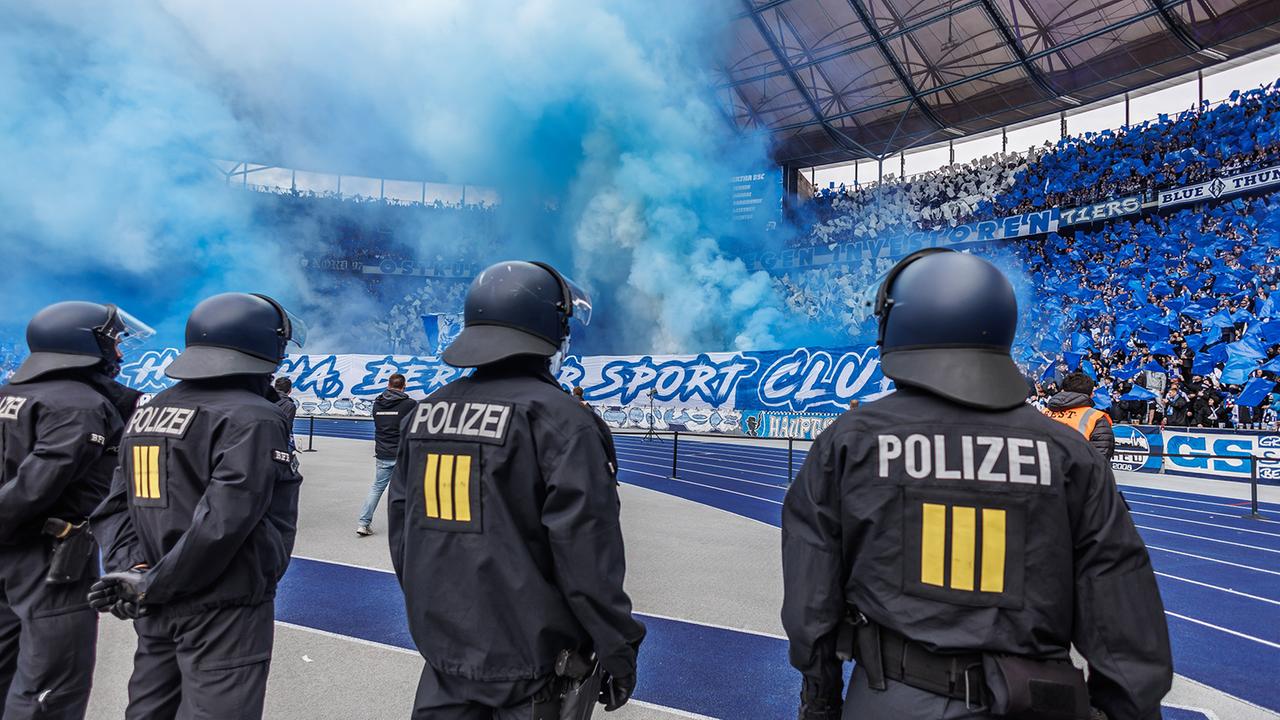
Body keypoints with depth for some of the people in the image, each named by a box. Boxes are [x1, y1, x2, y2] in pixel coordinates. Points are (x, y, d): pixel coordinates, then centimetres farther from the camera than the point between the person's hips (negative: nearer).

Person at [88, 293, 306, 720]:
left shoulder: (148, 413, 9)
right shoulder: (253, 419, -18)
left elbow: (115, 506, 6)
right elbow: (223, 521, -24)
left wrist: (131, 568, -4)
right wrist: (156, 585, -13)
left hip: (156, 611, 8)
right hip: (224, 612, -8)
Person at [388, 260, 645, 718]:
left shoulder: (424, 413, 2)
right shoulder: (561, 421, -18)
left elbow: (401, 530, 10)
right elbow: (587, 555, -19)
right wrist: (619, 650, -7)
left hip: (445, 647, 5)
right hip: (531, 663, -5)